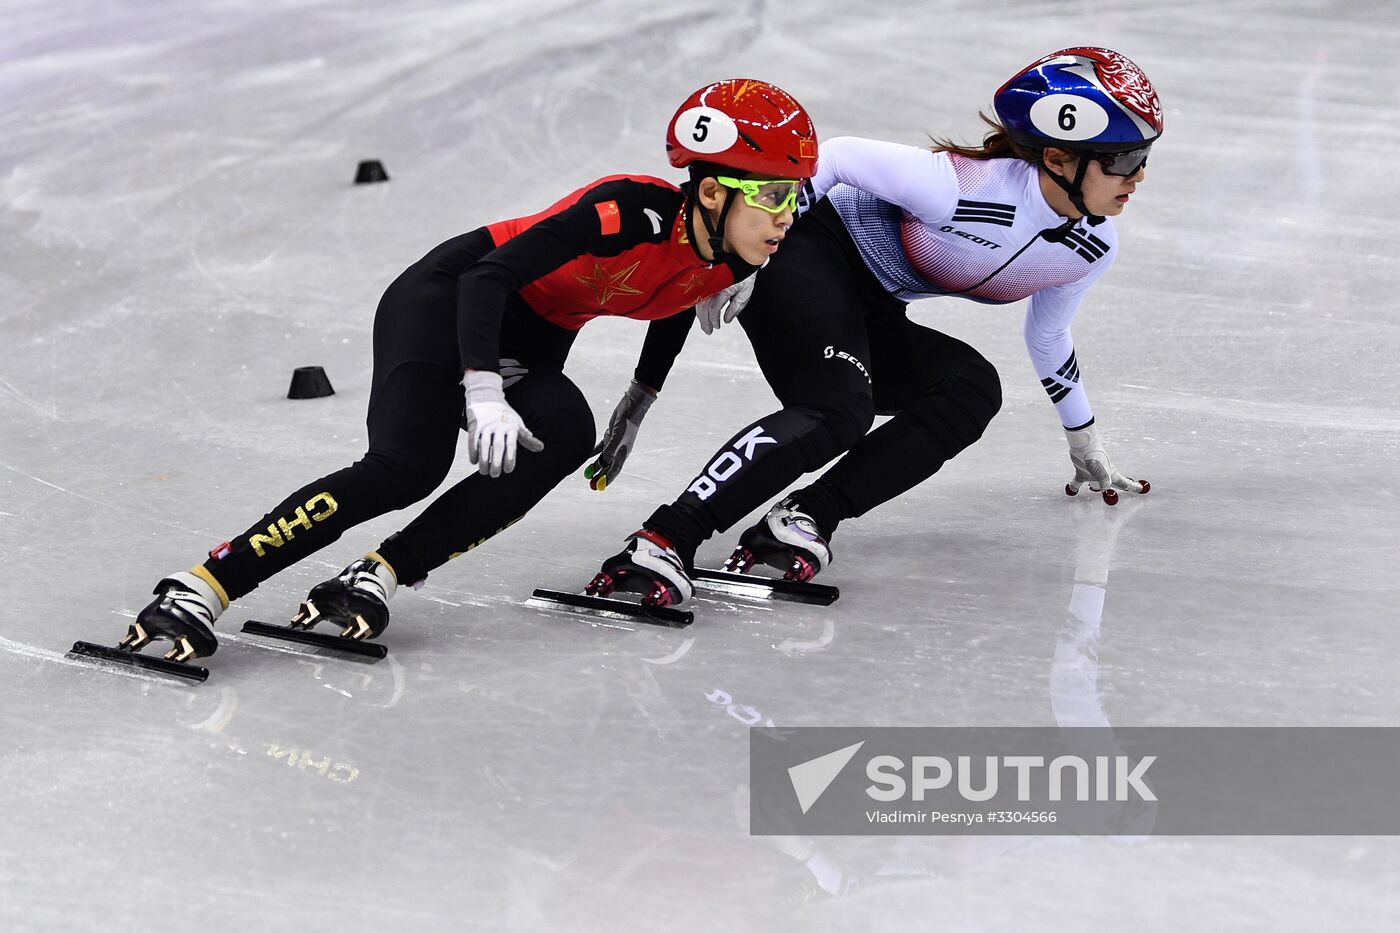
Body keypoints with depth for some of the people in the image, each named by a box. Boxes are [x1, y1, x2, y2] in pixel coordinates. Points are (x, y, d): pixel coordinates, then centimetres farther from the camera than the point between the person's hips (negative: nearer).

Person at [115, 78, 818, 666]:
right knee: (405, 466, -26)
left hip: (529, 350, 7)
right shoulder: (634, 211, -29)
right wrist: (483, 392, -38)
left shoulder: (728, 262, -6)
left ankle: (371, 582, -25)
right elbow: (491, 274, -29)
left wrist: (634, 416, 27)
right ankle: (200, 591, -24)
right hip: (449, 301, -7)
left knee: (566, 437, -25)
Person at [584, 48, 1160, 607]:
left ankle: (803, 520, -24)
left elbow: (1047, 338, 15)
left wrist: (1085, 445, 26)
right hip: (809, 252, -8)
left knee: (972, 389, -18)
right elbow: (837, 157, -21)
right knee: (838, 410, -32)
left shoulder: (1094, 250, -5)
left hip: (868, 315, 8)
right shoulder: (967, 187, -29)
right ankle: (666, 540, -38)